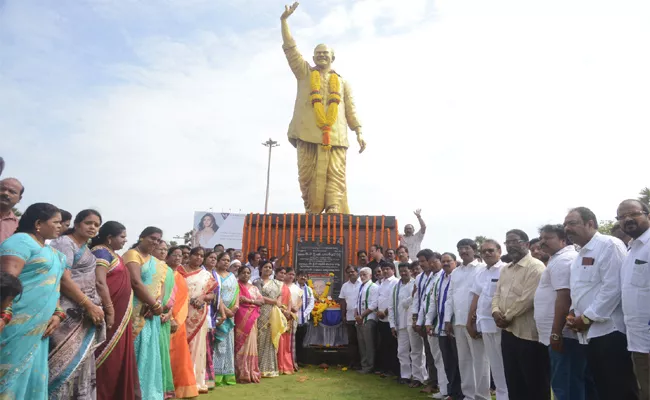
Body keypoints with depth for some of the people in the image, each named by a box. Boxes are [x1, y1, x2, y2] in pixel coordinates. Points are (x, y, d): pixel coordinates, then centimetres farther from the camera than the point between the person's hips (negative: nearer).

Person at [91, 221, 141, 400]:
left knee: (117, 358, 13)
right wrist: (109, 309, -22)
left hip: (120, 315, 10)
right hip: (110, 313, -10)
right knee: (107, 358, -4)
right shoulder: (101, 252, -11)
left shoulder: (113, 254, 18)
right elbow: (99, 281, -22)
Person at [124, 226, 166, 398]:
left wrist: (156, 305, -7)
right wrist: (155, 304, -14)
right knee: (137, 351, -6)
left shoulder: (155, 262, 19)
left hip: (151, 314, 8)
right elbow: (136, 283, -17)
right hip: (137, 313, -8)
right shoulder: (132, 255, -6)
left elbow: (160, 286, 13)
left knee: (149, 352, 10)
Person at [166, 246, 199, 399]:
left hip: (179, 322, 6)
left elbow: (184, 301, 8)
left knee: (180, 355, 6)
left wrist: (178, 320, -6)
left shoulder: (182, 278, 15)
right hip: (166, 321, -6)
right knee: (166, 355, -4)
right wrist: (170, 319, -17)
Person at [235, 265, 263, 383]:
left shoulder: (254, 288, 18)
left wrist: (249, 300, -6)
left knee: (250, 344, 1)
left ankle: (251, 373, 7)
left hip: (251, 320, 3)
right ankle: (241, 374, -2)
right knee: (240, 344, -6)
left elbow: (262, 301, 8)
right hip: (240, 319, -3)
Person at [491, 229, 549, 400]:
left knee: (535, 385, 4)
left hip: (527, 333, -8)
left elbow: (527, 298, -19)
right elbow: (497, 294, 16)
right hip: (508, 332, 8)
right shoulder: (505, 270, 16)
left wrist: (507, 317, -11)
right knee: (513, 382, 16)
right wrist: (496, 312, -5)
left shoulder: (535, 266, -11)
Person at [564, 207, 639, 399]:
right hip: (590, 334, 9)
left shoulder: (609, 245, -9)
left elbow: (613, 287, -19)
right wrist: (573, 315, 6)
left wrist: (587, 318, -14)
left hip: (610, 331, -9)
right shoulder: (580, 257, 18)